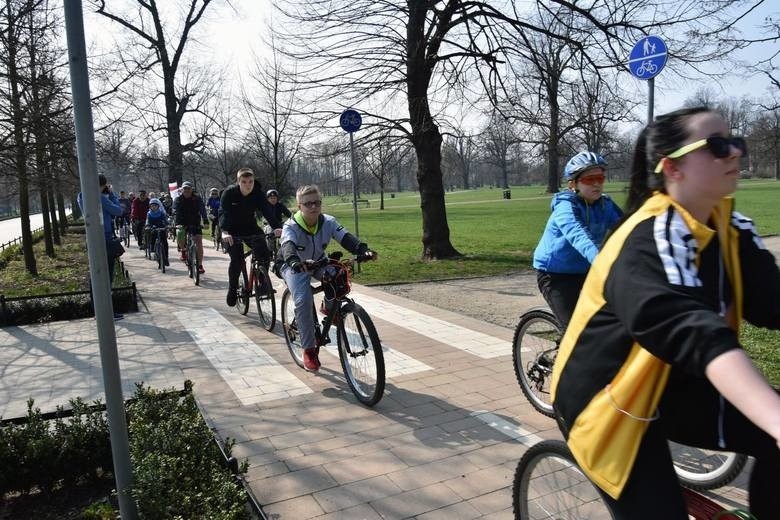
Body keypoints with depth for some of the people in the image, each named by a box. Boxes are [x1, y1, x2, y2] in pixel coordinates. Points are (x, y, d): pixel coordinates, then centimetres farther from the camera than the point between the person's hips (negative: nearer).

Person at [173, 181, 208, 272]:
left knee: (199, 242, -12)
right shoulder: (178, 199, -5)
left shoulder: (197, 198, -6)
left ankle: (200, 265, -6)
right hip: (182, 223, 1)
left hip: (195, 223, -1)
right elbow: (176, 212, -18)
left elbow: (202, 210, -18)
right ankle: (183, 251, 6)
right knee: (179, 234, -25)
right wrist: (177, 223, -35)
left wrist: (205, 222, -33)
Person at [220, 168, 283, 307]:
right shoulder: (229, 192, -20)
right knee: (237, 260, -17)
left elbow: (267, 210, -26)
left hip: (250, 227, 3)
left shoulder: (257, 193, -14)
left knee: (264, 255, -16)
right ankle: (232, 289, 6)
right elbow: (223, 212, -30)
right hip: (232, 230, -2)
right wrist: (224, 231, -49)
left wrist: (277, 227, -43)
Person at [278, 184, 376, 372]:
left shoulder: (328, 222, -16)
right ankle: (309, 349, -11)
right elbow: (288, 247, -44)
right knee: (303, 300, -26)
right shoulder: (291, 226, -25)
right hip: (294, 266, -3)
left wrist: (363, 249, -50)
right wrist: (295, 262, -67)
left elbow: (346, 237, -30)